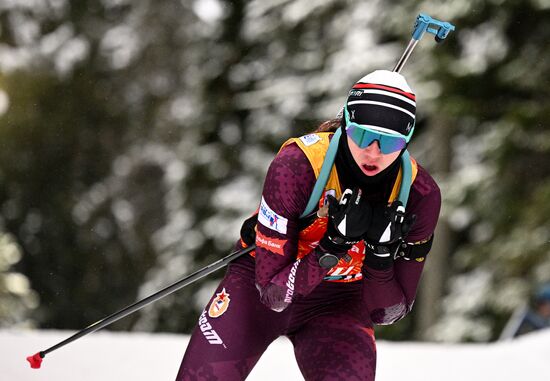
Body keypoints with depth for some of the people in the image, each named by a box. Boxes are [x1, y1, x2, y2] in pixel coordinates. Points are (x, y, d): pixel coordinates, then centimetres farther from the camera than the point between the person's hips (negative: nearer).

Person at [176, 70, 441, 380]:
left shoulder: (421, 194, -19)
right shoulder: (297, 165, -27)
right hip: (259, 286, -1)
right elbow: (273, 291, -24)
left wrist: (381, 254, -28)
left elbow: (387, 313, -10)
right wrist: (333, 245, -36)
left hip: (339, 304, 1)